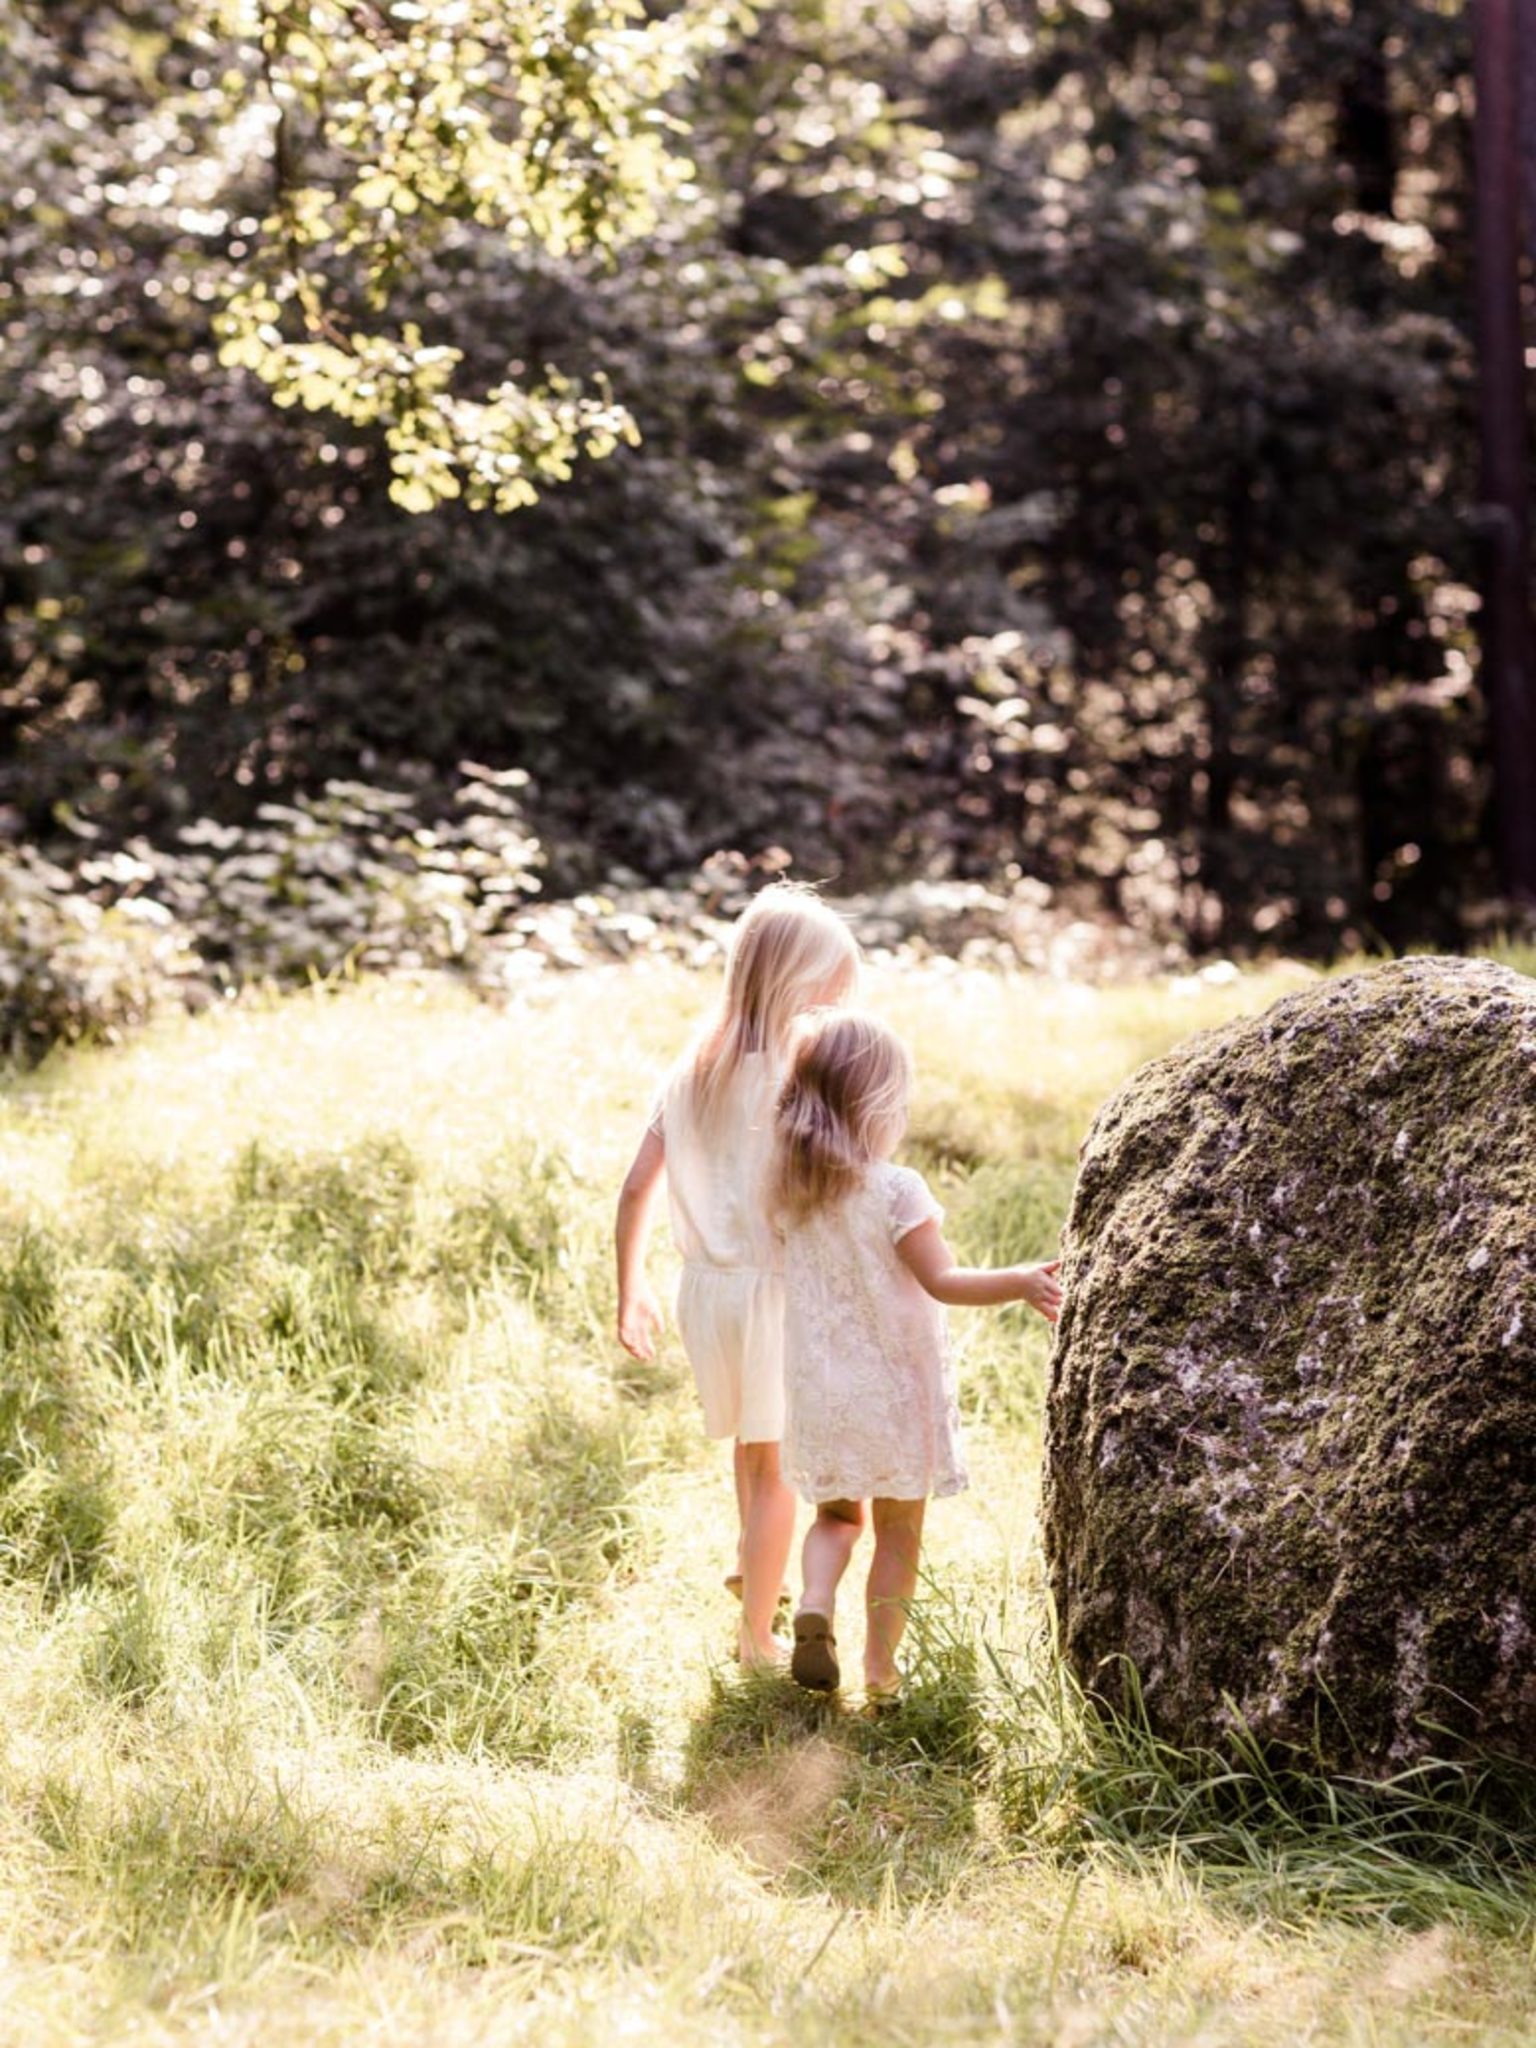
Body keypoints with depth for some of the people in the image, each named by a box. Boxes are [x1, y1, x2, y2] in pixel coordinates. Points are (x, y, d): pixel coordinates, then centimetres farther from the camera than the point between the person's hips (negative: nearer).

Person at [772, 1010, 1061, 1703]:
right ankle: (880, 1668, 15)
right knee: (899, 1531, 11)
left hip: (817, 1389, 4)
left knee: (836, 1513, 22)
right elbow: (942, 1280, -25)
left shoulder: (787, 1191, -4)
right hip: (894, 1390, -4)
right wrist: (1020, 1282, -27)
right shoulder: (896, 1191, -20)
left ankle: (816, 1605, -5)